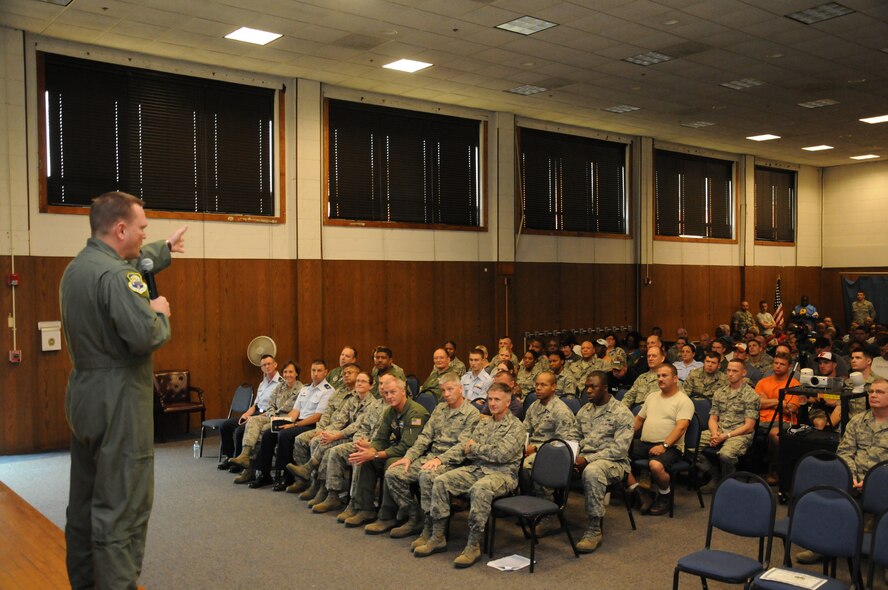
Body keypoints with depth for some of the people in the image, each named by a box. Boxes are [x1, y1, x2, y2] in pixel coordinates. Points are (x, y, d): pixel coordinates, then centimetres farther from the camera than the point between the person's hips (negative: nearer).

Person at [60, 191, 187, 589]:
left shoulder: (77, 267, 12)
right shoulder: (114, 275, -20)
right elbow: (145, 336, -28)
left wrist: (165, 249, 44)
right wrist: (160, 313, -8)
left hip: (83, 396, 10)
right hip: (118, 401, -10)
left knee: (84, 503, 18)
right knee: (122, 509, -6)